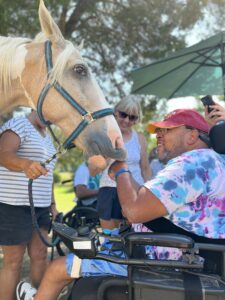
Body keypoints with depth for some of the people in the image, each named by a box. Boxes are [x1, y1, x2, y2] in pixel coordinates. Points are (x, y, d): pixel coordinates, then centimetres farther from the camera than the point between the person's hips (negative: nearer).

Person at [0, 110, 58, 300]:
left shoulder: (46, 138, 18)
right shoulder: (17, 125, -9)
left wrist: (53, 205, 14)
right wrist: (25, 164, -48)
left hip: (40, 206, 8)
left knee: (40, 256, 9)